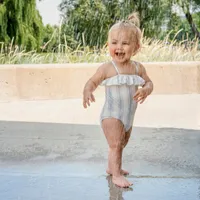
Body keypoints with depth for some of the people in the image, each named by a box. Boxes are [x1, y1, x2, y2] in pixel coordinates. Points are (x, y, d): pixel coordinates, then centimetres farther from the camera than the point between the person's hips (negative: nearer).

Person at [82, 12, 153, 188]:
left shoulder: (138, 68, -4)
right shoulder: (107, 68, -16)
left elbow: (148, 82, 4)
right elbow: (92, 82, -8)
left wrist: (146, 90, -20)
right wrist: (87, 92, -31)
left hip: (129, 117, 6)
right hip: (112, 115, -6)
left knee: (121, 145, 21)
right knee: (116, 144, -10)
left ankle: (112, 167, 41)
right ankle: (116, 175, 2)